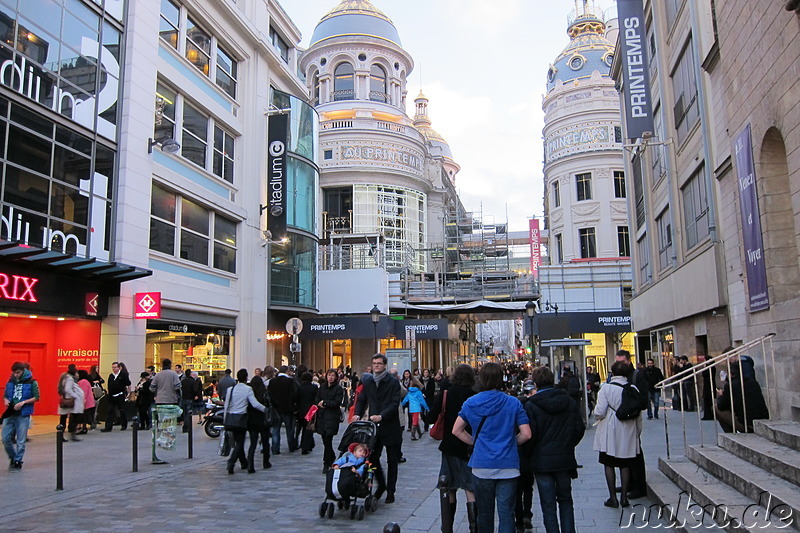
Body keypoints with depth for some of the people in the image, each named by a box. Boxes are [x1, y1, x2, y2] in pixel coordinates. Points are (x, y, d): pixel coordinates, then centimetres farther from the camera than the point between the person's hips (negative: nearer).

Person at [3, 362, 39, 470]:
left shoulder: (32, 382, -5)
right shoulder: (10, 382, 7)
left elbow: (36, 397, -5)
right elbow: (5, 395, 17)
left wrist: (23, 402, -17)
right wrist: (6, 400, -6)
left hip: (23, 415, -4)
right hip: (10, 414, 4)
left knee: (20, 441, 2)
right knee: (6, 438, 5)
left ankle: (18, 461, 15)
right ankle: (13, 457, 28)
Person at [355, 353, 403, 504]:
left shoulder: (393, 382, -7)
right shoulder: (368, 382, 8)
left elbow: (395, 403, -14)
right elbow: (362, 400, 11)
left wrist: (381, 416, -26)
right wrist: (358, 414, -7)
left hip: (390, 427, -3)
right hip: (374, 426, 4)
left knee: (392, 461, 7)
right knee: (372, 457, 3)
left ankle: (390, 491, 19)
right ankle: (381, 485, 26)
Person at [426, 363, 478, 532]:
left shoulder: (444, 394, -6)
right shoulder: (475, 397, -9)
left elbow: (431, 418, -11)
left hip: (450, 446, 2)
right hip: (470, 447, -1)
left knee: (450, 490, 12)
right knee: (471, 490, 2)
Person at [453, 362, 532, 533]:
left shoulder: (471, 403, 0)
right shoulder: (513, 403, -4)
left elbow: (456, 430, 5)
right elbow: (526, 434, -4)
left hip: (481, 466, 2)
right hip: (508, 466, -1)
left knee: (484, 512, 15)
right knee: (506, 512, 3)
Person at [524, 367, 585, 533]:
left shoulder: (531, 405, -13)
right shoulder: (569, 401, 0)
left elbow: (530, 434, -14)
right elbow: (580, 428, 4)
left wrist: (529, 454, 4)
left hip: (542, 461, -3)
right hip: (565, 459, 4)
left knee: (548, 504, 5)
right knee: (565, 500, 18)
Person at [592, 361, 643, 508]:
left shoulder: (606, 388, -13)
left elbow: (600, 413, -14)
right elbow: (638, 414, 4)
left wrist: (597, 415, 10)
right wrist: (637, 432, 17)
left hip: (610, 433, -3)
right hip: (628, 434, 3)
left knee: (609, 464, 7)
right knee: (625, 465, 13)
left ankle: (613, 498, 9)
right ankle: (624, 497, 16)